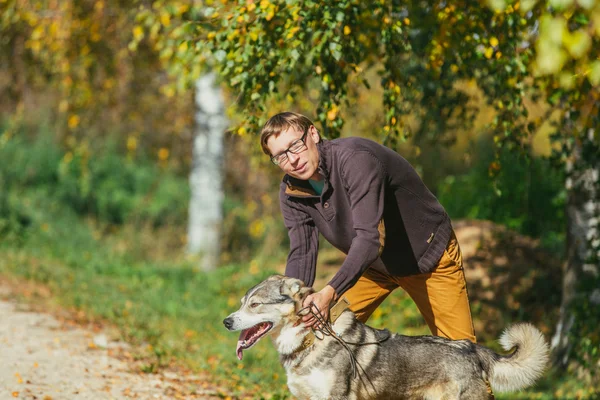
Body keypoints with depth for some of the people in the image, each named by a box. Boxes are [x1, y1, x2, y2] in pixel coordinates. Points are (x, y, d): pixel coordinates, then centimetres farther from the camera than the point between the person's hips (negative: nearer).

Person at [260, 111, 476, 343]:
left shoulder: (355, 158, -34)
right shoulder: (291, 193, -11)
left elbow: (370, 238, -41)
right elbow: (301, 253, -10)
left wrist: (330, 293, -52)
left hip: (428, 253, -6)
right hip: (373, 265, 6)